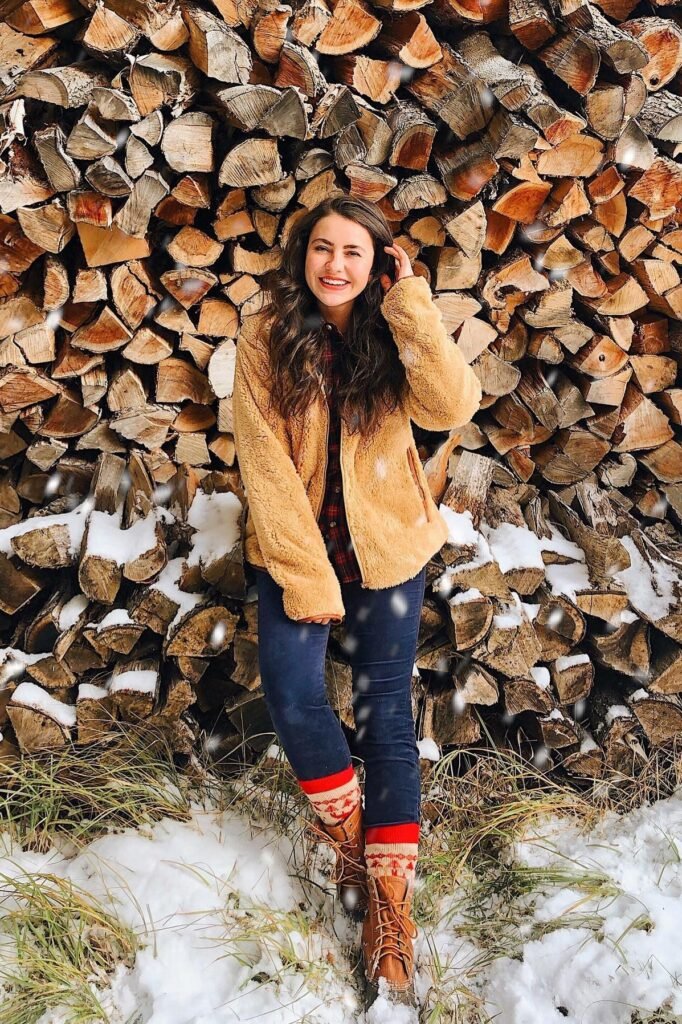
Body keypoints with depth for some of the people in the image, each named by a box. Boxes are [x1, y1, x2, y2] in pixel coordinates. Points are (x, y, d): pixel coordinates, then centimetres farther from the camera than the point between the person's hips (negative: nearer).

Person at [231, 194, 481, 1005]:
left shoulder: (392, 334, -3)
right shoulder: (266, 337, -7)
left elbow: (454, 406, -21)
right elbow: (264, 463, -11)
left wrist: (409, 302, -21)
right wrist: (306, 574, -15)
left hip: (387, 544, 1)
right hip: (293, 543, 0)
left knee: (386, 710, 0)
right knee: (291, 693, -15)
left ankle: (389, 905, 9)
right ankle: (350, 835, 13)